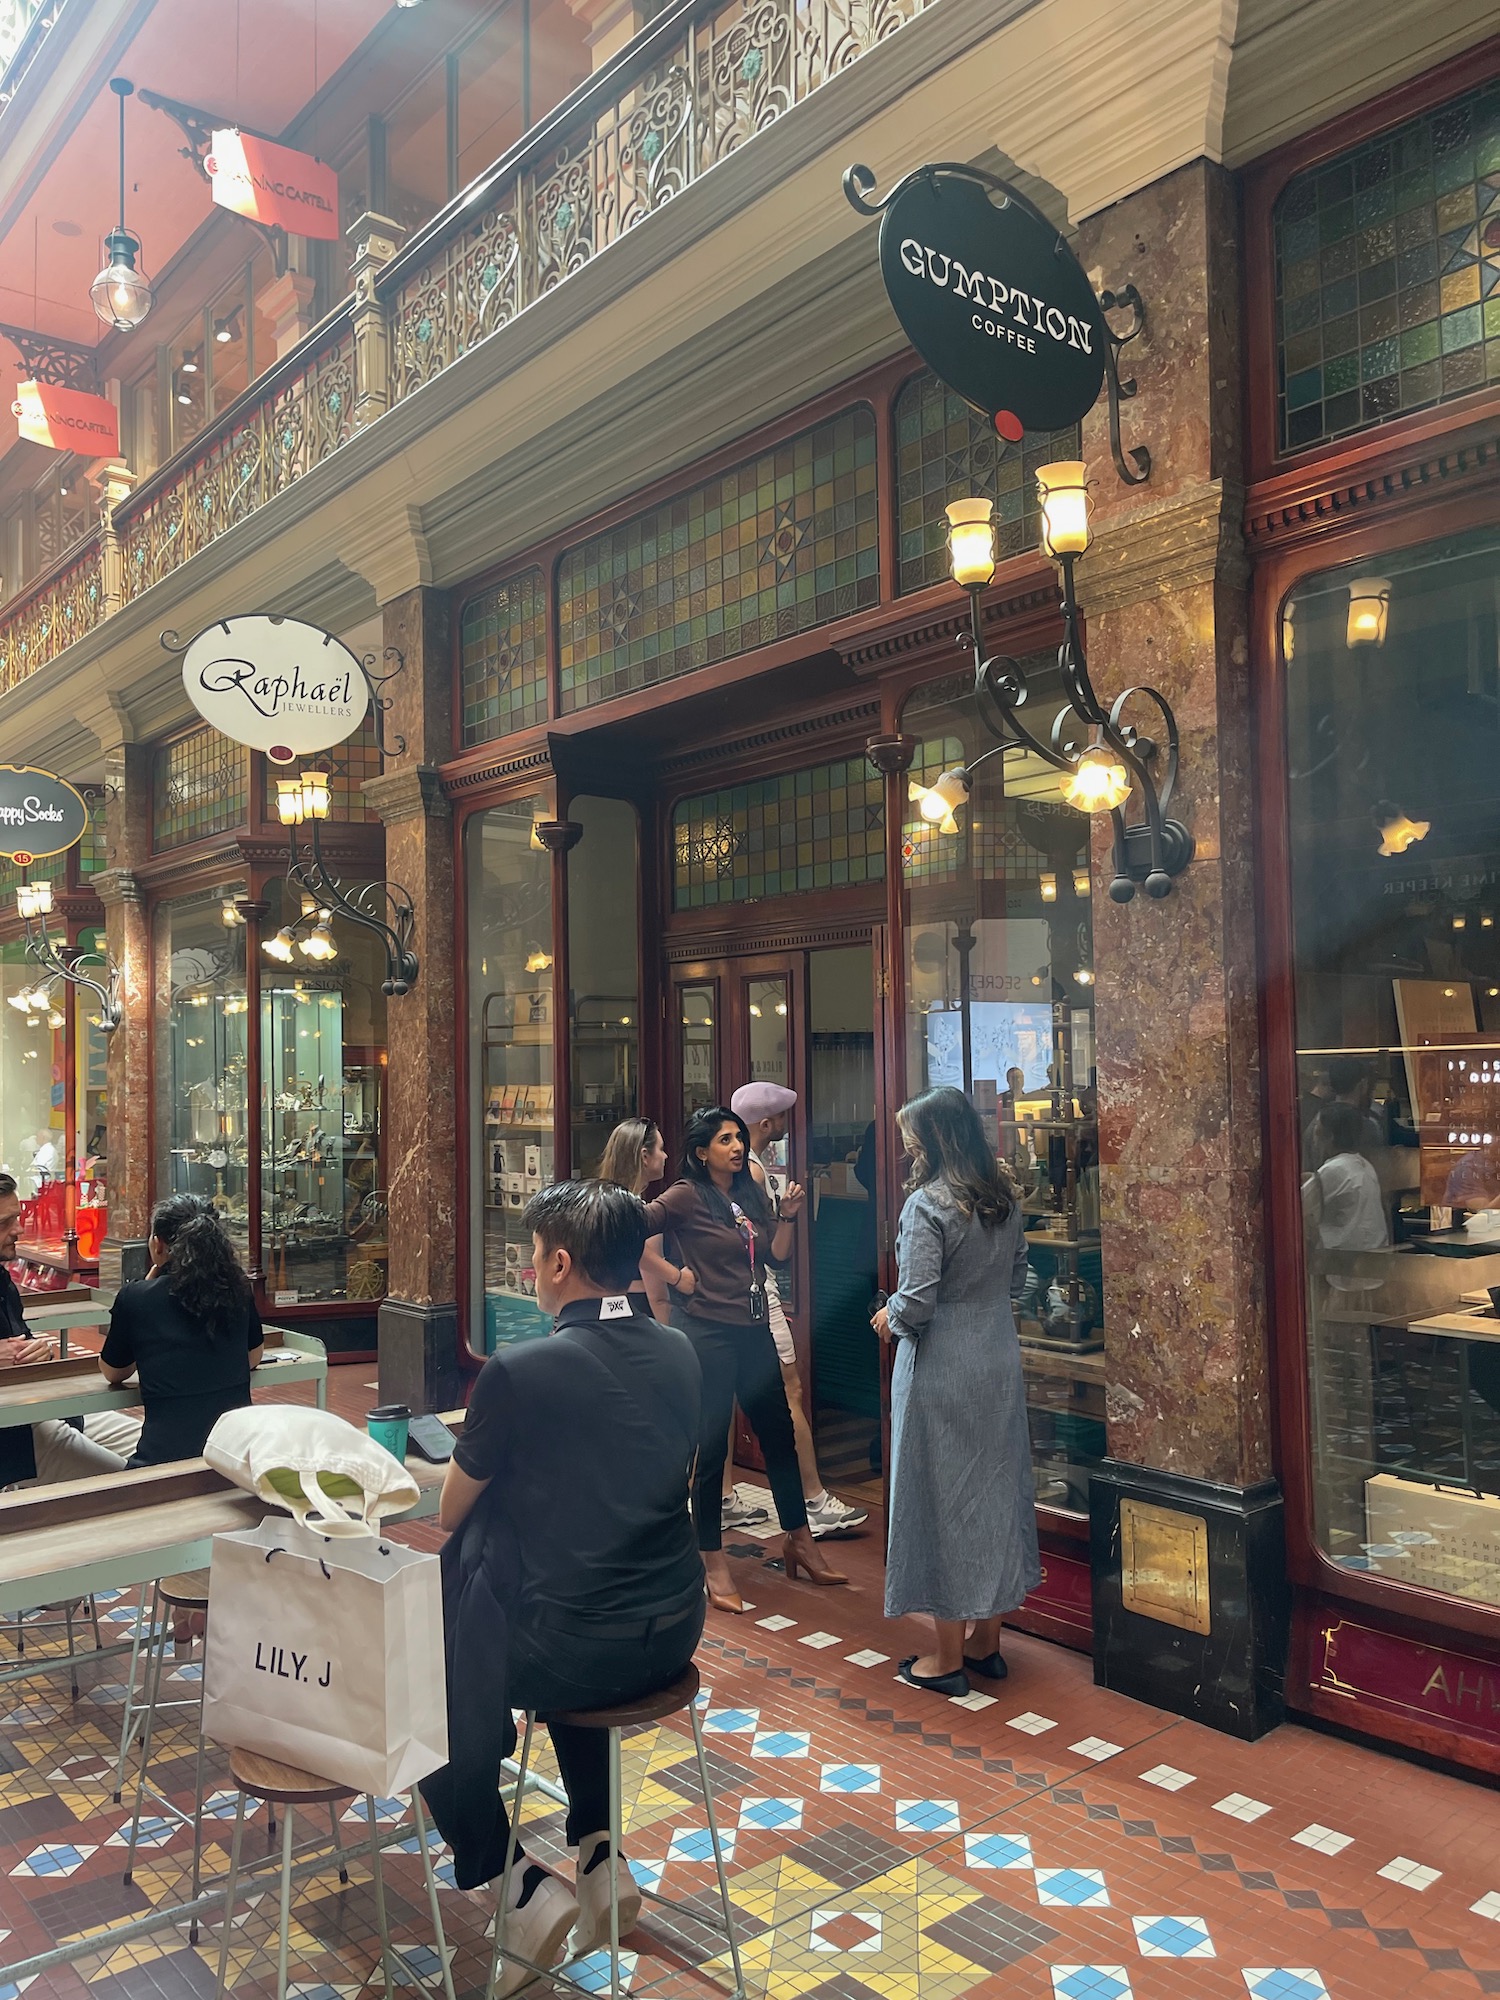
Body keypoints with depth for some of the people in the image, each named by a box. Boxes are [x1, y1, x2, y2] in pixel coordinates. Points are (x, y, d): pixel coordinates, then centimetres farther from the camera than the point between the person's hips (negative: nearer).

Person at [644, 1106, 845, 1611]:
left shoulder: (750, 1195, 11)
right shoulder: (687, 1196, -10)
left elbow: (777, 1254, 12)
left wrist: (788, 1215, -1)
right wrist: (674, 1278, -17)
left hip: (753, 1332, 7)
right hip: (708, 1332, -7)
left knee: (779, 1434, 14)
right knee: (711, 1445, 3)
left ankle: (798, 1541, 29)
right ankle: (714, 1562, 16)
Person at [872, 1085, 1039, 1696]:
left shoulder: (927, 1205, -19)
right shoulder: (1003, 1198, 4)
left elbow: (917, 1302, -21)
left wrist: (888, 1318, -1)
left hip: (941, 1370, -7)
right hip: (999, 1360, 7)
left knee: (943, 1497, 4)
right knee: (995, 1487, 15)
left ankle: (949, 1658, 15)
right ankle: (986, 1641, 28)